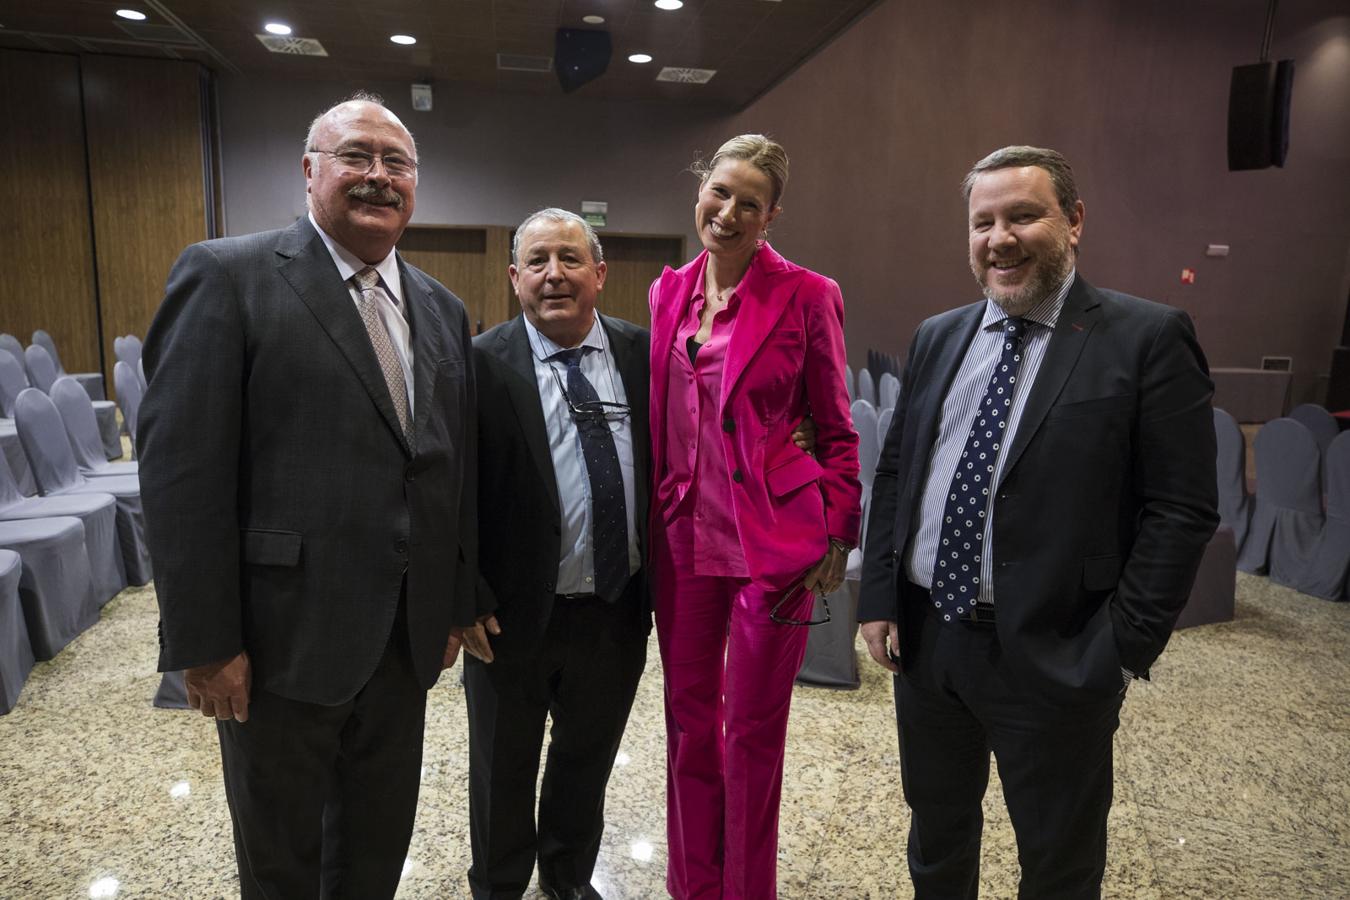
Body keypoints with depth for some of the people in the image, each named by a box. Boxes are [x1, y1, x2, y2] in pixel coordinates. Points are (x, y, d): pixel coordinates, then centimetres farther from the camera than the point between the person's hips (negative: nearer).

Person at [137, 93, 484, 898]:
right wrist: (203, 642, -14)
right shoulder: (227, 276, -9)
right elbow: (183, 469, -13)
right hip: (283, 639, -4)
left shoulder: (443, 309, 9)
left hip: (405, 638, 5)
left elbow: (457, 466, 10)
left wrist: (457, 605, 10)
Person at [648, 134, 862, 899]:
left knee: (753, 730, 9)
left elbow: (836, 430, -3)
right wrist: (656, 515, 10)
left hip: (773, 536, -4)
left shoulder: (806, 295, -6)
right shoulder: (669, 291, 8)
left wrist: (835, 535, -8)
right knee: (689, 718, 16)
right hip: (685, 533, 5)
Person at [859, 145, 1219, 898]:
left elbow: (1182, 512, -11)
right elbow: (894, 473, 9)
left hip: (1054, 658, -4)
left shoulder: (1148, 339, -9)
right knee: (935, 834, 24)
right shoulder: (938, 337, 7)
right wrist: (879, 598, 3)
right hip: (923, 637, 5)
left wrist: (1122, 650, -14)